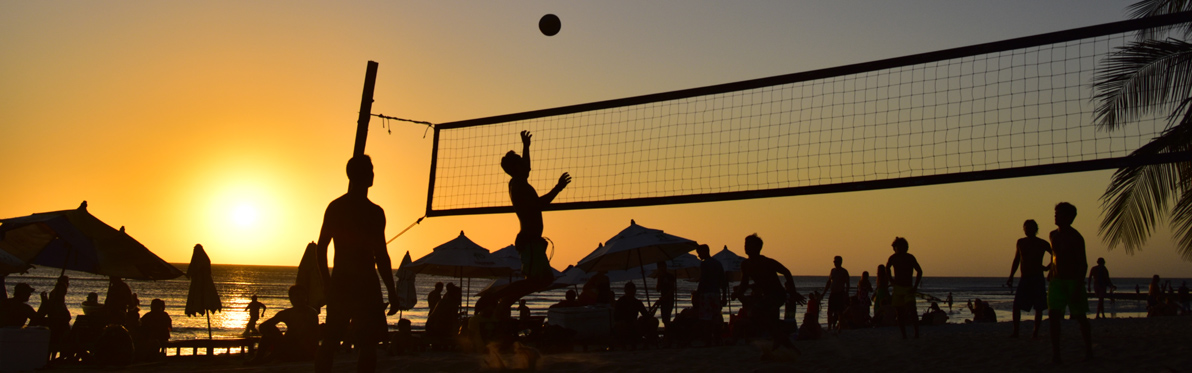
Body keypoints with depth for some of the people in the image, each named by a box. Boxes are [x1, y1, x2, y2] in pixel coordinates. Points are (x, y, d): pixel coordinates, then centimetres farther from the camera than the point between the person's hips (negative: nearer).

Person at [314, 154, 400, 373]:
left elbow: (321, 249, 10)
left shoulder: (334, 207, 7)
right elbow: (381, 256, -13)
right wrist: (392, 292, -7)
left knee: (329, 343, 14)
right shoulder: (374, 212, -11)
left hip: (339, 283, 6)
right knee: (369, 345, -1)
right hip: (365, 284, -6)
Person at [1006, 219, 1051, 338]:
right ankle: (1015, 332, -1)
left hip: (1038, 279, -3)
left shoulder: (1042, 243, -1)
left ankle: (1036, 333, 6)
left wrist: (1048, 267, -3)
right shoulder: (1020, 242, 9)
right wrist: (1011, 277, 11)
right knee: (1016, 306, -6)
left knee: (1038, 307, -1)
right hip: (1024, 279, 3)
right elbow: (1016, 260, 15)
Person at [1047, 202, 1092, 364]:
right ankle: (1055, 352, -10)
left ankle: (1088, 349, 23)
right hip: (1056, 281, 5)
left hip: (1073, 281, -5)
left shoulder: (1075, 238, -10)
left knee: (1080, 317, 6)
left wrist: (1078, 286, -19)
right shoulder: (1054, 235, 9)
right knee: (1054, 316, -9)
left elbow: (1083, 264, -12)